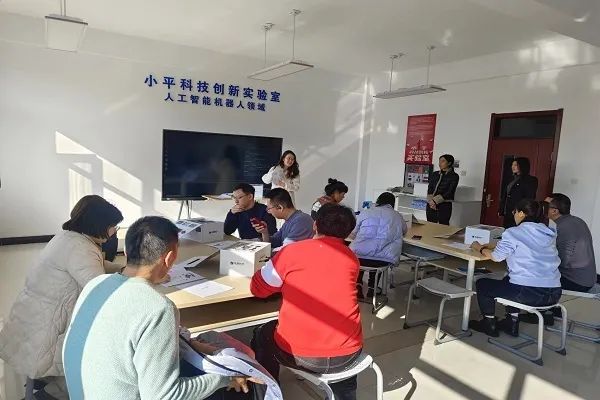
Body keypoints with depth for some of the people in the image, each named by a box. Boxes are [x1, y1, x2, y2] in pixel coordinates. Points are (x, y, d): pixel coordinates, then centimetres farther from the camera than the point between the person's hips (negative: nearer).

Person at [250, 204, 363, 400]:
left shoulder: (291, 252, -6)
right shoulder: (352, 259, 3)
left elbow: (257, 288, 7)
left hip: (299, 354, -3)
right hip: (348, 355, 3)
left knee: (262, 334, 28)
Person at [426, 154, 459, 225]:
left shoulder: (454, 176, -1)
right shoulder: (435, 174, 13)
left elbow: (449, 192, -9)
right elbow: (429, 189, 5)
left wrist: (435, 201, -15)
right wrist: (431, 201, -12)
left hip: (444, 206, -4)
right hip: (431, 205, 4)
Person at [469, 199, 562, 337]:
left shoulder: (514, 233, -9)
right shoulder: (548, 233, 11)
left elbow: (496, 257, -4)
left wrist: (480, 248, 14)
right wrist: (494, 247, 24)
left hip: (529, 293, -7)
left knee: (482, 284, 16)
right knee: (509, 281, 35)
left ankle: (489, 325, 27)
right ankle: (512, 323, 38)